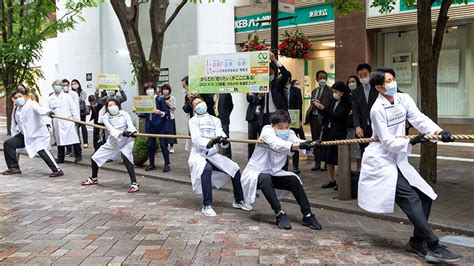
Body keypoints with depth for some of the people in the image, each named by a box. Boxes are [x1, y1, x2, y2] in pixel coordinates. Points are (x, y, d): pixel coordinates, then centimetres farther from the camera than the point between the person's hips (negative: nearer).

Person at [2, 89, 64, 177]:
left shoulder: (31, 104, -12)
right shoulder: (15, 109, 10)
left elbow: (39, 109, -36)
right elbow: (14, 125, 20)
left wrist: (47, 112, -58)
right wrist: (14, 137, 20)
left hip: (38, 134, -8)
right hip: (24, 135, 8)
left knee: (41, 150, -28)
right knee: (8, 143, 0)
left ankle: (57, 170, -20)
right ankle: (14, 168, 12)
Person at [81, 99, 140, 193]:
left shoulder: (124, 114, -10)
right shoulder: (106, 117, -7)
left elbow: (130, 124, -26)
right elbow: (111, 129, -23)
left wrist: (133, 131, -50)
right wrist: (122, 133, -43)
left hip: (125, 141, -4)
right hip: (112, 142, 4)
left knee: (126, 158, -31)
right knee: (94, 158, 9)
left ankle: (134, 184, -27)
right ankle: (94, 179, 38)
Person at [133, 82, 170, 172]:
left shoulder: (160, 99, -6)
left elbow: (166, 113, -8)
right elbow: (144, 115, 12)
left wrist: (160, 112, -27)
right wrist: (137, 112, -3)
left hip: (161, 126, -4)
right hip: (150, 127, 4)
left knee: (163, 145, -3)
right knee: (150, 145, 7)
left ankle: (167, 164, 6)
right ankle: (151, 164, 20)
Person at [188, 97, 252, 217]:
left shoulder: (215, 120, 11)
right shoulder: (193, 121, 0)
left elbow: (221, 135, -4)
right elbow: (196, 140, -16)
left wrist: (224, 141, -29)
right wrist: (210, 142, -36)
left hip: (213, 154, 5)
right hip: (199, 154, -4)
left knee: (235, 169, -10)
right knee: (207, 169, -36)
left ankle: (238, 200, 11)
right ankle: (207, 205, -28)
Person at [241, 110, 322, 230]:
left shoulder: (289, 134, -4)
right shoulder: (267, 130, -21)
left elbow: (298, 141, -27)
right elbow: (277, 144, -42)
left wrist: (311, 145, -51)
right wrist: (299, 145, -59)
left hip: (273, 173, 6)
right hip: (254, 173, -6)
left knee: (294, 180, -13)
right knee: (265, 178, -35)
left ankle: (307, 215, -6)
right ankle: (280, 214, -29)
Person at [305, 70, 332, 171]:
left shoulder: (329, 91, -3)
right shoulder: (314, 91, 19)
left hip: (323, 118, -7)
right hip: (313, 117, 7)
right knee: (315, 141, 9)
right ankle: (317, 163, 16)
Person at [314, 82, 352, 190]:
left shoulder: (347, 104, -11)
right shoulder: (333, 101, 7)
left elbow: (337, 116, -20)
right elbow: (326, 114, 12)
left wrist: (323, 109, -21)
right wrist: (319, 108, -5)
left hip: (338, 133, -7)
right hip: (328, 131, 7)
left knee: (338, 159, -1)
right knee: (328, 158, 11)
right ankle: (331, 180, 22)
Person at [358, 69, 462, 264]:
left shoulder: (404, 99, 1)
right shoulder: (377, 109, -17)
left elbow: (419, 119, -12)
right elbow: (388, 142, -19)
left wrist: (438, 131, -28)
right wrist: (411, 142, -31)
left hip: (398, 159, 8)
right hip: (382, 161, -8)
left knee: (425, 196, 6)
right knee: (411, 200, -15)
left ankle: (417, 242, 18)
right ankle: (434, 247, -12)